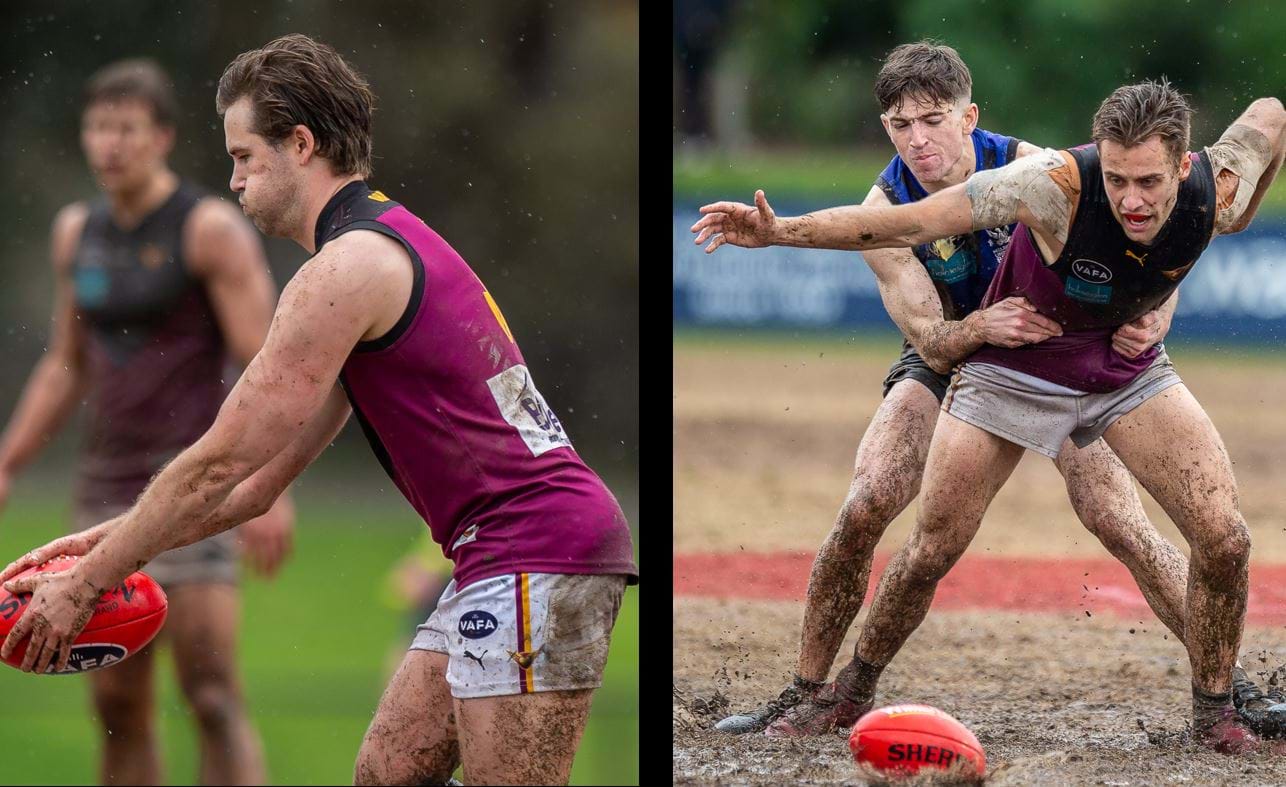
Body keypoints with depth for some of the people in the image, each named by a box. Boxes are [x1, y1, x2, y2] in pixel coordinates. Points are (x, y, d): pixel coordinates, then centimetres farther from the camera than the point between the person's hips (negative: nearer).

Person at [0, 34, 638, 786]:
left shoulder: (347, 268, -12)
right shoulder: (391, 242, 21)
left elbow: (220, 464, -12)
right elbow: (258, 482, 23)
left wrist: (83, 584, -4)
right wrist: (117, 538, 18)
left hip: (539, 552, -10)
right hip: (501, 561, 10)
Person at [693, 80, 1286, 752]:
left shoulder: (1217, 192, -25)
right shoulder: (1057, 185, -37)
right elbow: (906, 224, -34)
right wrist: (780, 232, -39)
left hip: (1128, 367, 3)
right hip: (1014, 364, -3)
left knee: (1224, 540, -9)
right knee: (931, 552, 1)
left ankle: (1214, 711, 12)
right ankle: (851, 693, 26)